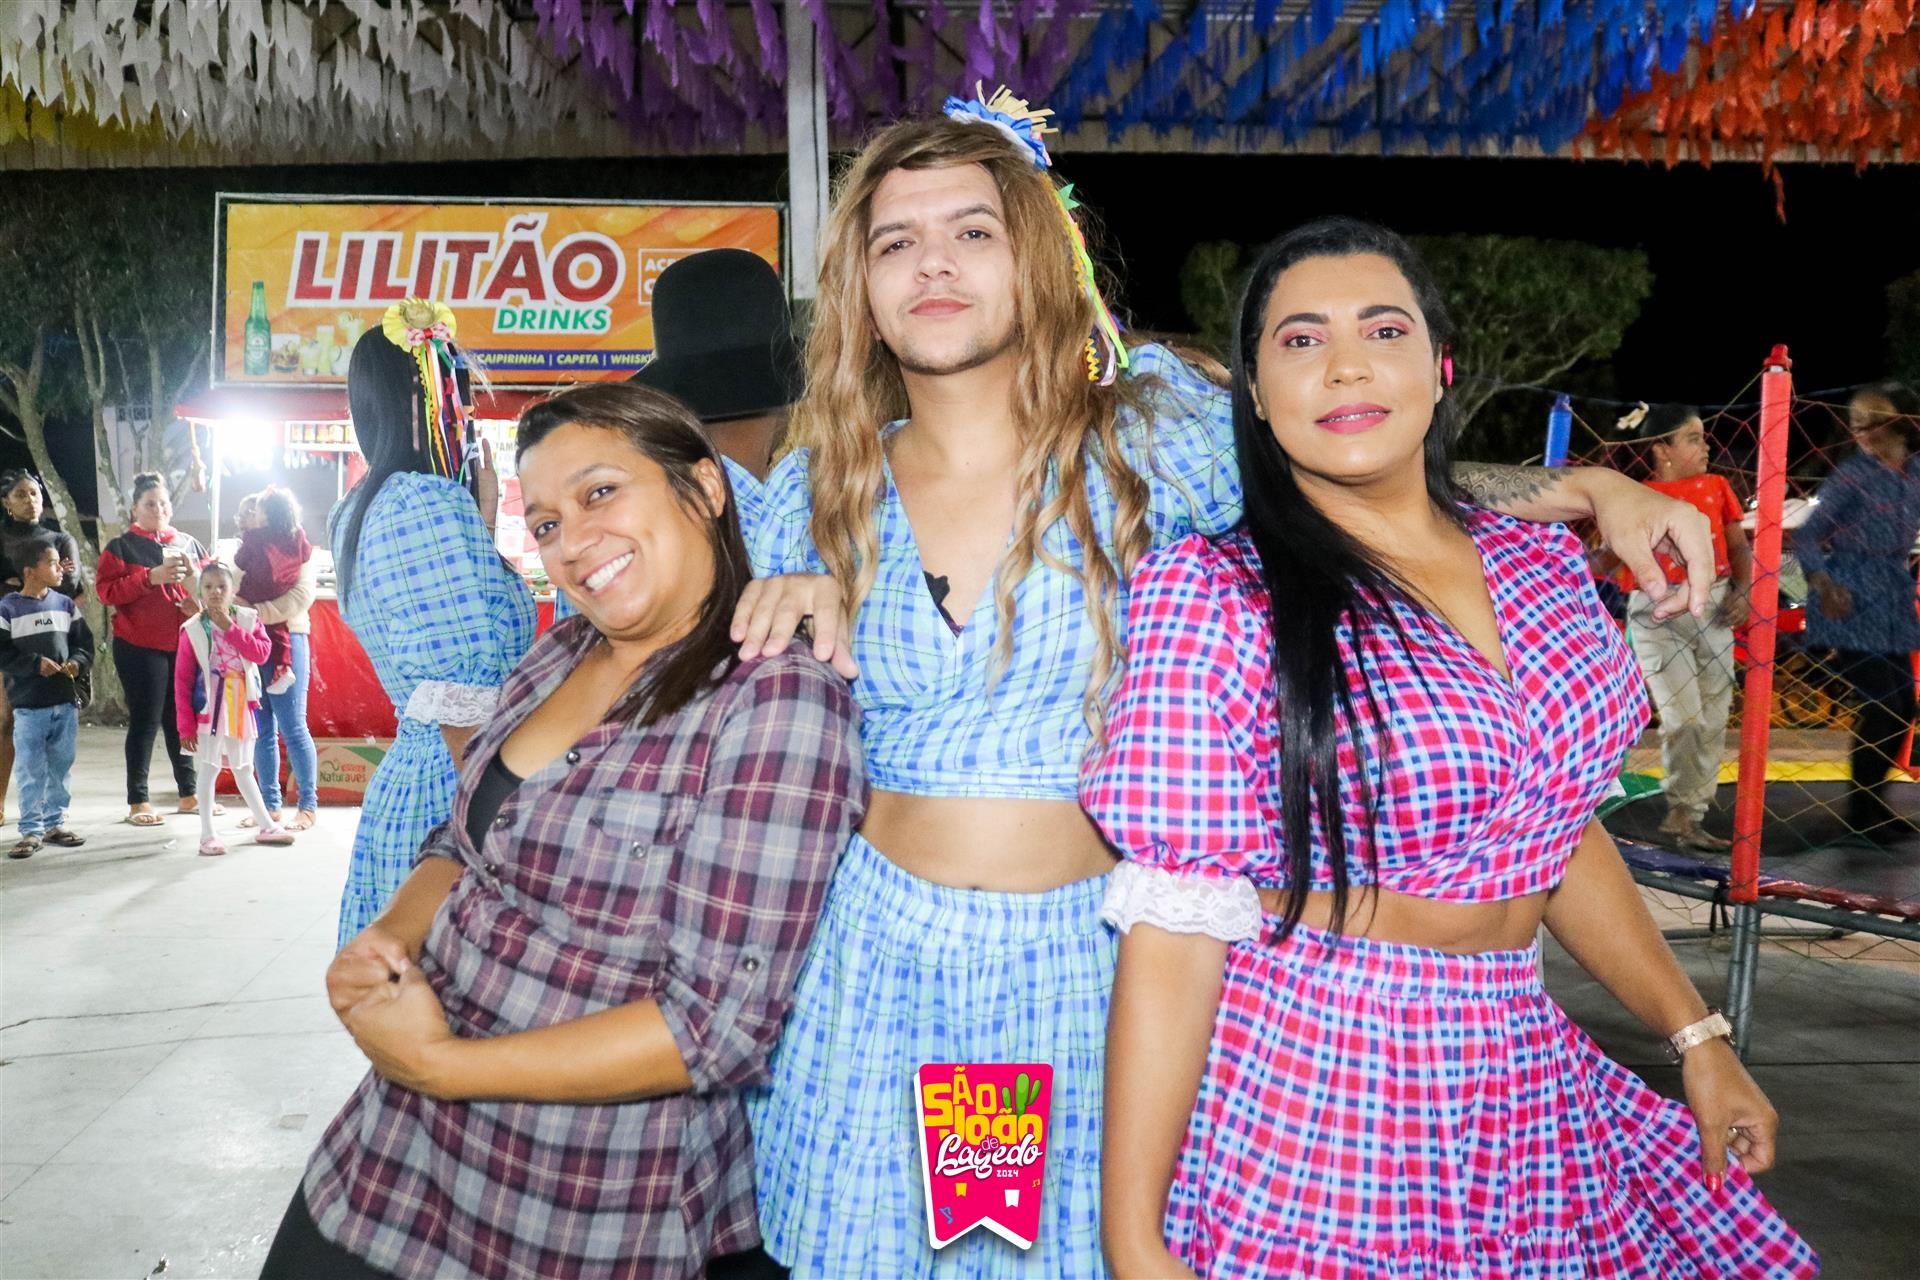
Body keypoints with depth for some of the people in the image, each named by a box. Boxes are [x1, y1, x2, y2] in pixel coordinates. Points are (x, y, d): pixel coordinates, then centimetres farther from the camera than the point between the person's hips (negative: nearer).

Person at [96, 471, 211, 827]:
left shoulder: (189, 544, 14)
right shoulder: (122, 546, 2)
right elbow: (106, 590, -9)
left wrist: (201, 603, -7)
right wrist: (151, 576, -19)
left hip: (186, 646, 4)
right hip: (140, 648, -4)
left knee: (184, 719, 8)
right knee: (145, 722, -2)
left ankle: (189, 794, 17)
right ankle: (137, 801, 5)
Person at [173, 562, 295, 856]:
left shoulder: (248, 620, 1)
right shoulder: (192, 629, -7)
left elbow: (261, 653, -16)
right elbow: (182, 681, -7)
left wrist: (230, 628, -17)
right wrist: (186, 725, -10)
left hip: (241, 705, 3)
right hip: (210, 707, -3)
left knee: (244, 769, 15)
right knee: (209, 770, 1)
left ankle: (265, 826, 22)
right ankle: (207, 835, 9)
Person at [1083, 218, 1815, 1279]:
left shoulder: (1540, 566, 4)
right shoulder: (1213, 596, -14)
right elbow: (1172, 925, -16)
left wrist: (1697, 1037, 16)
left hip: (1530, 1092, 6)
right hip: (1305, 1104, -5)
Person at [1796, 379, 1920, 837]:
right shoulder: (1852, 476, -12)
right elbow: (1806, 537, -12)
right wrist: (1822, 583, -27)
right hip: (1851, 607, -7)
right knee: (1882, 708, -7)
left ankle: (1873, 802, 26)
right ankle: (1861, 812, 8)